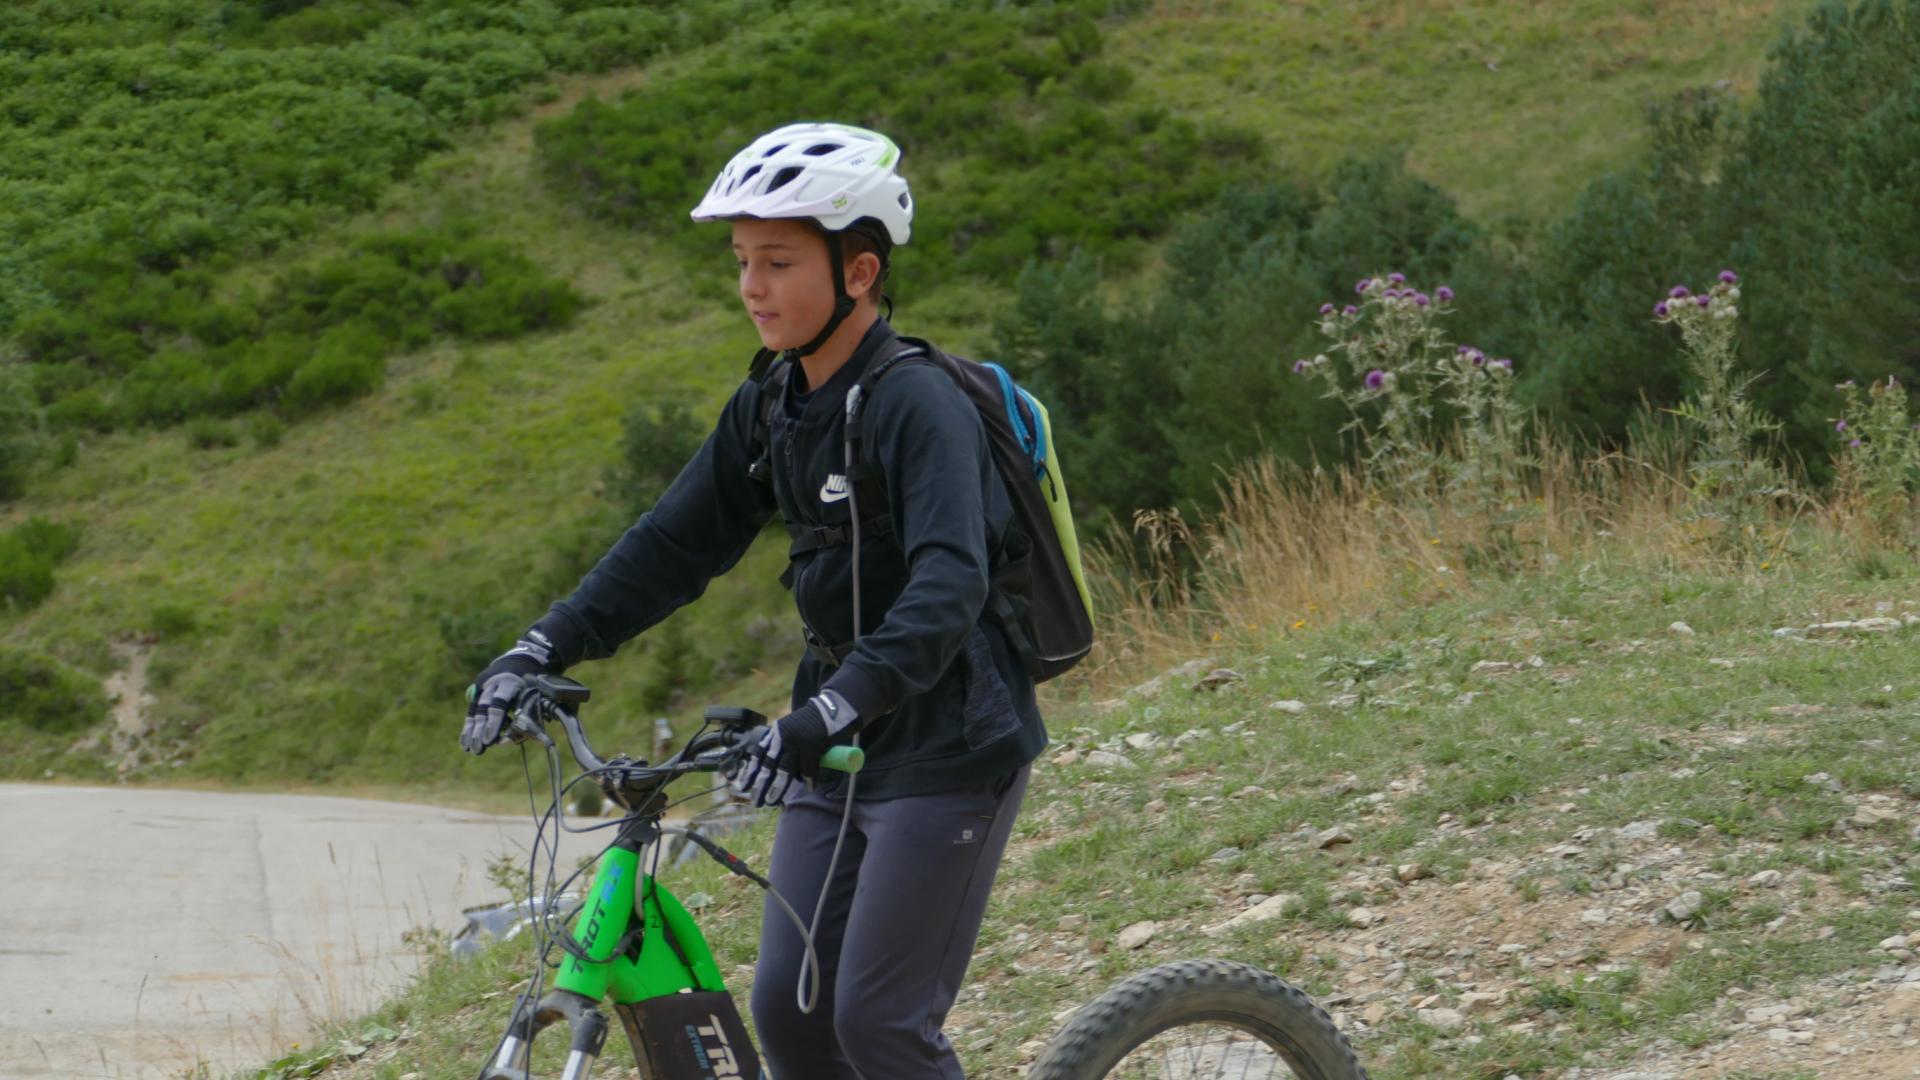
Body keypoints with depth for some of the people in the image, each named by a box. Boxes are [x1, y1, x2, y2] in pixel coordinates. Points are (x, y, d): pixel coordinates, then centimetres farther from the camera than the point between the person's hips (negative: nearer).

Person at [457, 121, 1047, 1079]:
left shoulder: (919, 406, -20)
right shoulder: (770, 411, 6)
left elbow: (948, 587, -32)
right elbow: (676, 542, 9)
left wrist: (834, 708, -45)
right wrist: (543, 649, -3)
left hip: (948, 748, -8)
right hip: (839, 752, 8)